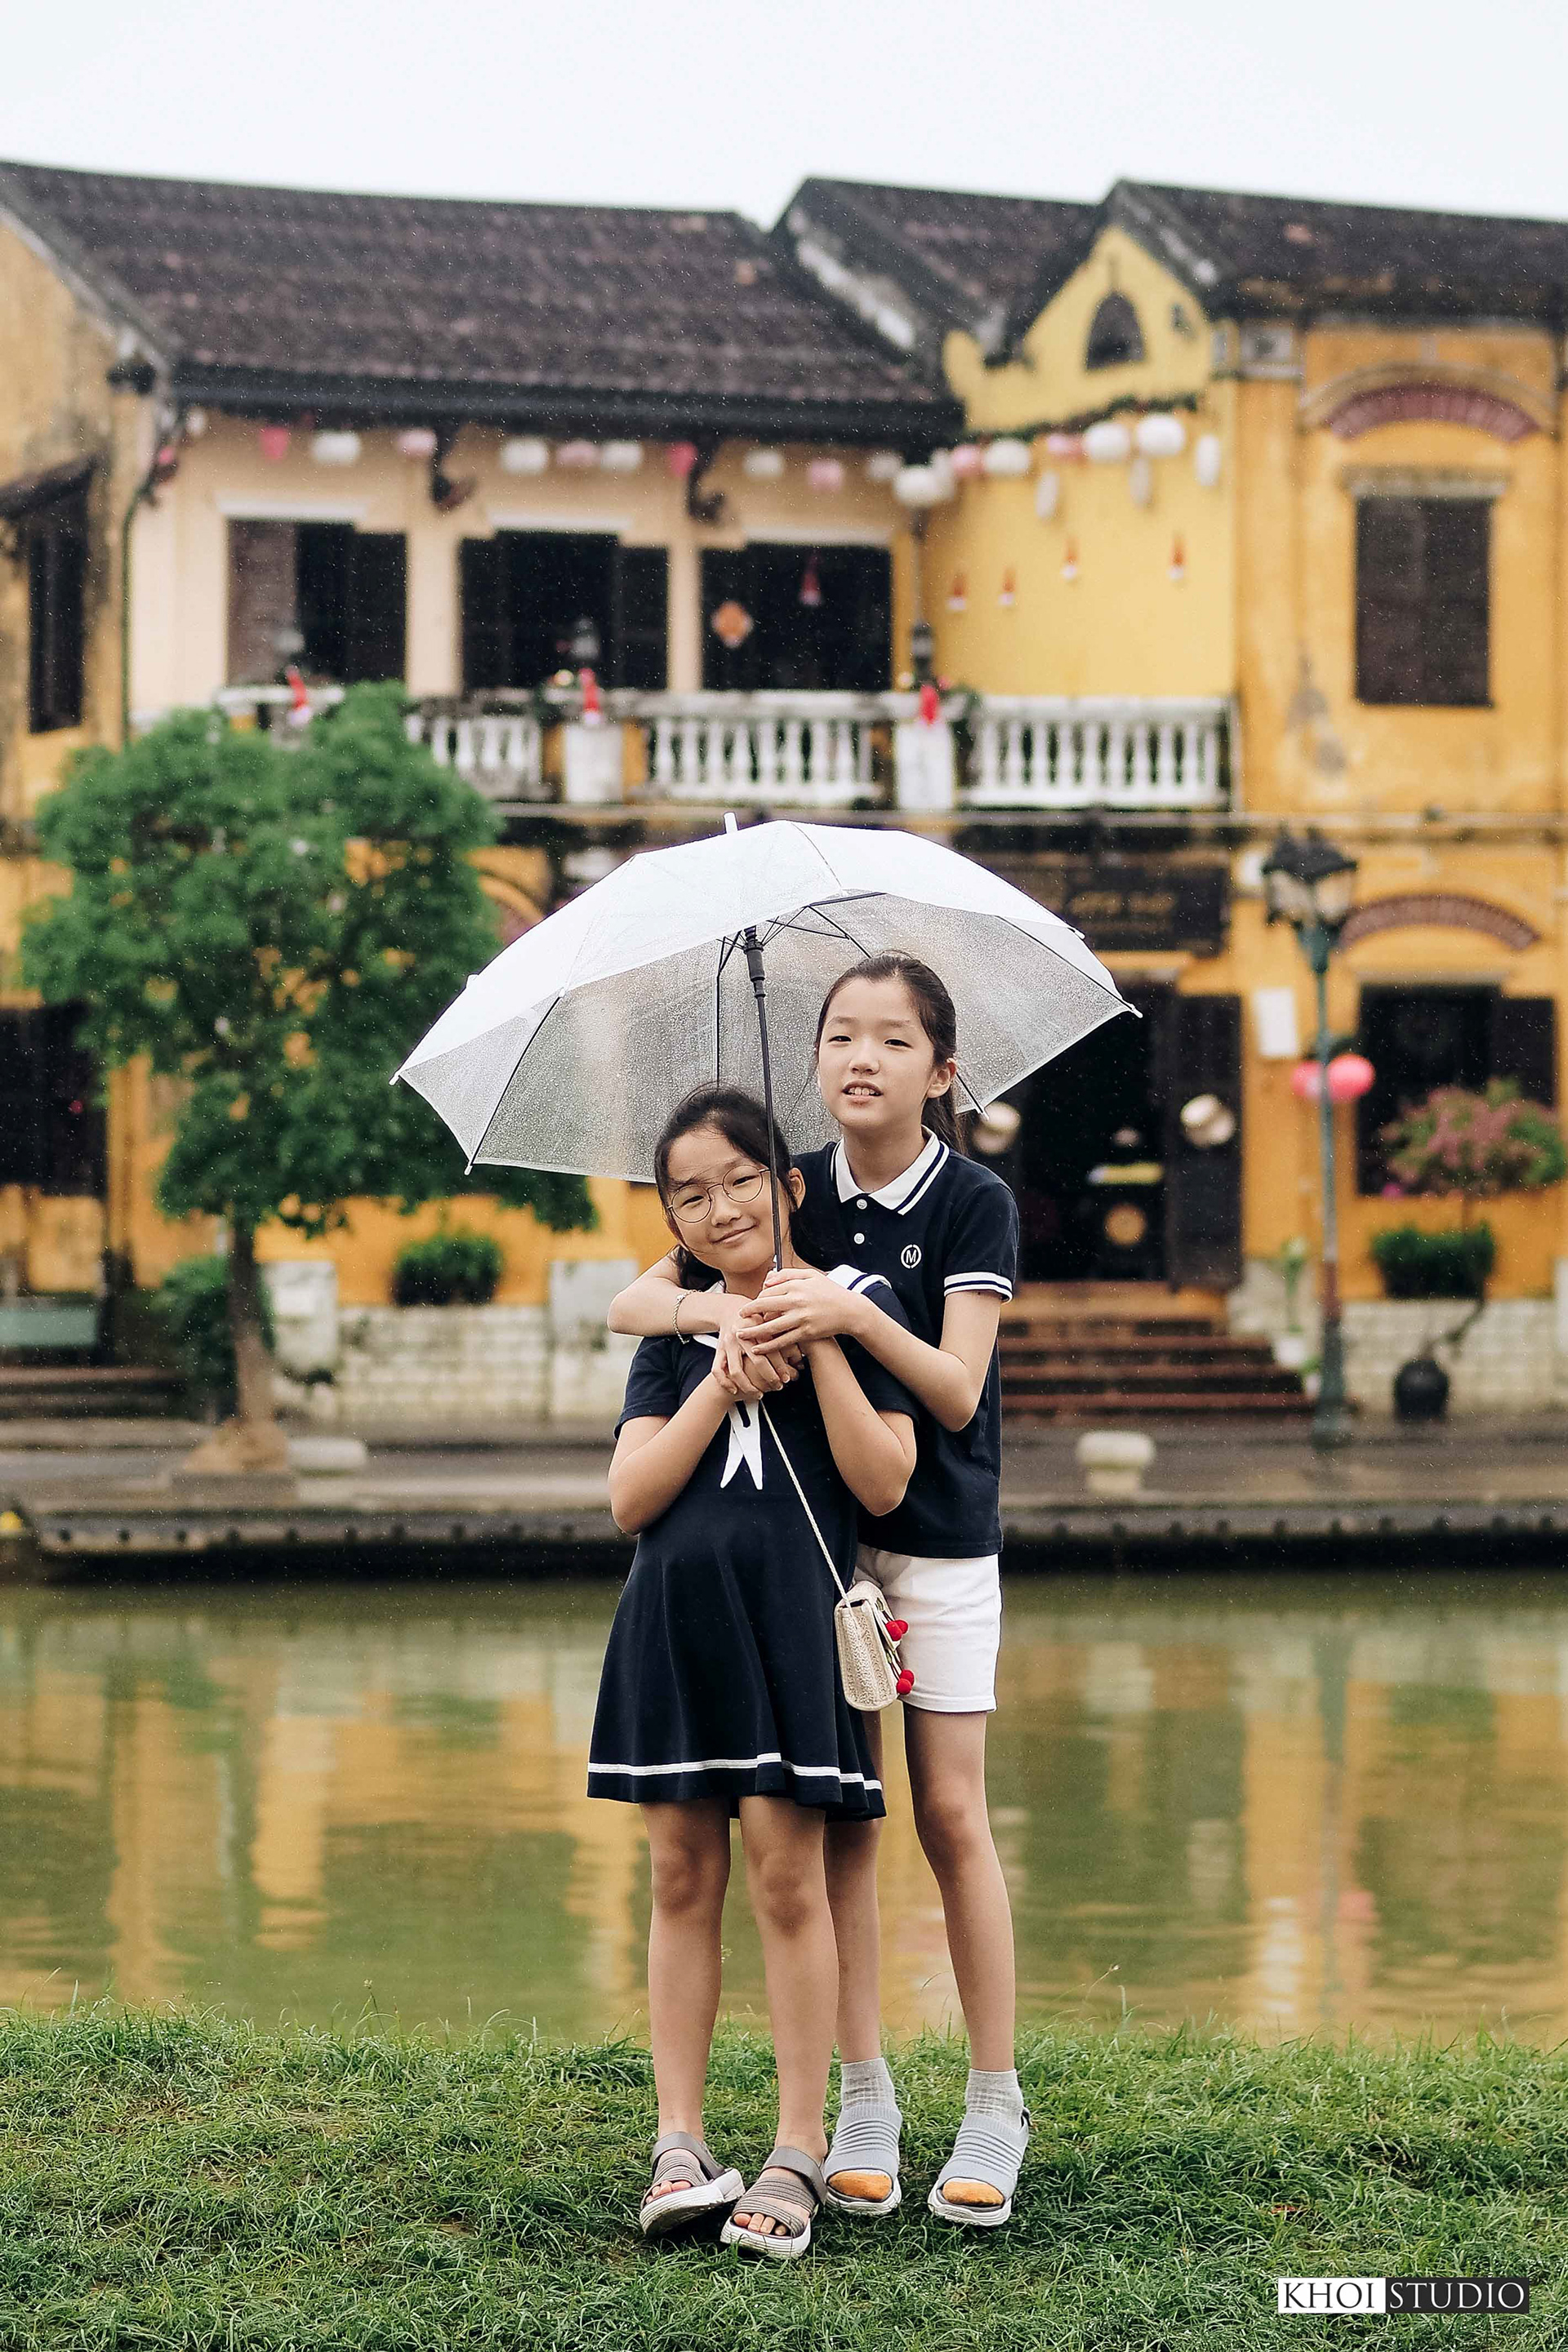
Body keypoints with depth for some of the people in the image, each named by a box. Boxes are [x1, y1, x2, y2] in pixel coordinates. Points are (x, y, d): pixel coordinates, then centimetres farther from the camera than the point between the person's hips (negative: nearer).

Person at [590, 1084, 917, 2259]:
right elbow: (631, 1498, 2)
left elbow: (885, 1482, -6)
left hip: (791, 1618, -4)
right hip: (674, 1615, 4)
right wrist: (723, 1381, -6)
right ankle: (681, 2140, 11)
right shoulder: (676, 1332, 13)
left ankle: (799, 2153, 1)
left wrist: (817, 1342, -11)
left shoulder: (854, 1303, 4)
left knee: (787, 1875, -4)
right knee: (684, 1872, 6)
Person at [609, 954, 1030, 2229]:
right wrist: (720, 1309, -23)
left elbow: (957, 1391, -16)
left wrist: (852, 1313, -32)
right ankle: (864, 2102, 10)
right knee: (841, 1818, 2)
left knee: (950, 1811, -2)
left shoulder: (973, 1202, -7)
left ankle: (995, 2109, 7)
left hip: (941, 1538, -3)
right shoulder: (793, 1191, 3)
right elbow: (628, 1302, -2)